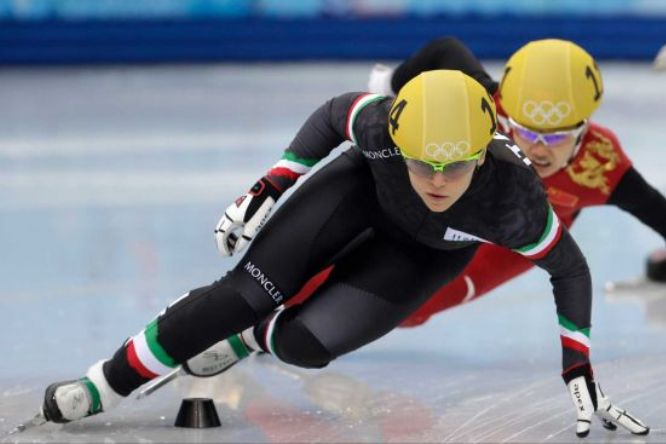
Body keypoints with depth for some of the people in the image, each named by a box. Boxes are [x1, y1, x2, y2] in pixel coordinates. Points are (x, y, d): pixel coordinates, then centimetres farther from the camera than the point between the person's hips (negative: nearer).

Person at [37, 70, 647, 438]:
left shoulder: (515, 198, -41)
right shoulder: (382, 125, -38)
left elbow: (570, 269, -21)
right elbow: (335, 113, -12)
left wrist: (579, 370, -21)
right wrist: (267, 189, -13)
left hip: (428, 253, 0)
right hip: (366, 189, 1)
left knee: (301, 343, -15)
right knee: (245, 294, -12)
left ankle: (247, 338, 21)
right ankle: (107, 384, 3)